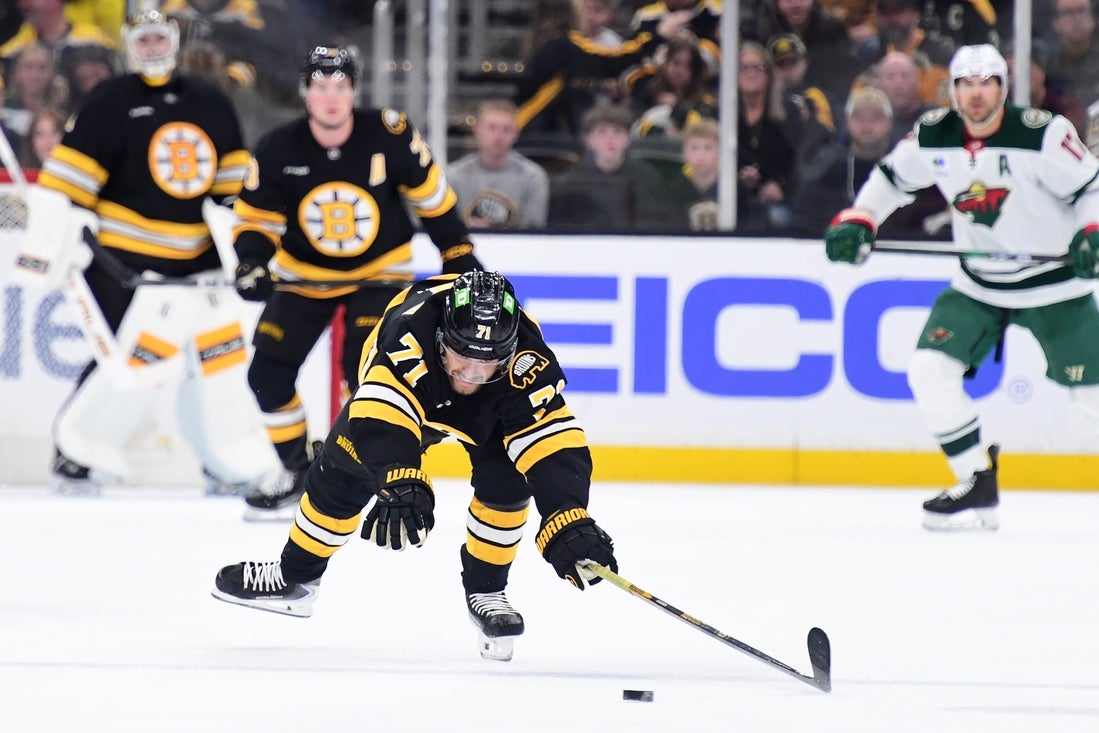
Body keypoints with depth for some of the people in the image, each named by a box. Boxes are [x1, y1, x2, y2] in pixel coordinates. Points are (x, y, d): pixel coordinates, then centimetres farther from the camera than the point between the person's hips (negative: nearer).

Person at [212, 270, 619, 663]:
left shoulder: (527, 365, -41)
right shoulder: (407, 328, -45)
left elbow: (553, 443, -44)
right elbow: (381, 419, -56)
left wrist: (568, 523, -58)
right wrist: (399, 481, -73)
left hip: (492, 408, 0)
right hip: (404, 390, 0)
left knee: (505, 479, -22)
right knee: (342, 474, -1)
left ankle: (486, 591, 0)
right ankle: (294, 575, 23)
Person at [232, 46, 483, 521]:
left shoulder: (388, 135, -19)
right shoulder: (278, 151, -18)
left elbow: (430, 194, -5)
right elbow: (256, 217, -9)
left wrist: (458, 253, -2)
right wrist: (253, 261, -28)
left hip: (377, 271, -2)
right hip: (303, 275, 2)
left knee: (366, 366, -21)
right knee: (268, 371, -4)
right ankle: (296, 469, 17)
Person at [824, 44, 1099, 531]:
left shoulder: (1041, 134, -19)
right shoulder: (933, 138, -6)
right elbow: (892, 178, 11)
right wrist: (857, 221, -4)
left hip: (1055, 283, -4)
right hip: (979, 284, 4)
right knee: (929, 370, -11)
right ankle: (978, 488, -1)